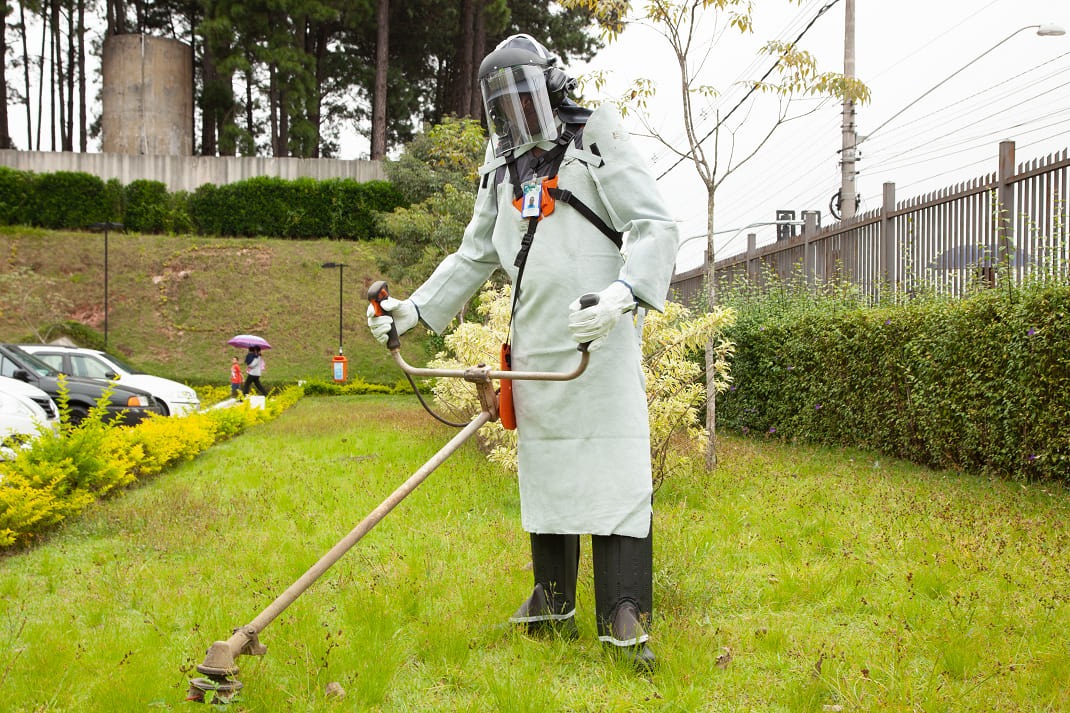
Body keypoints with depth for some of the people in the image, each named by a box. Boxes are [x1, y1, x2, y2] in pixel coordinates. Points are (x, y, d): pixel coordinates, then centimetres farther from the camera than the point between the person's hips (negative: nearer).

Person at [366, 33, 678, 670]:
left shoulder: (597, 146, 0)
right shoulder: (503, 174, 19)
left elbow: (656, 227, -9)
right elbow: (474, 258, 25)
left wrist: (624, 292, -27)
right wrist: (414, 310, 14)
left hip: (602, 345, -6)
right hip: (535, 352, 7)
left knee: (614, 474, -10)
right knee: (544, 472, 11)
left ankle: (626, 623, -7)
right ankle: (554, 607, 22)